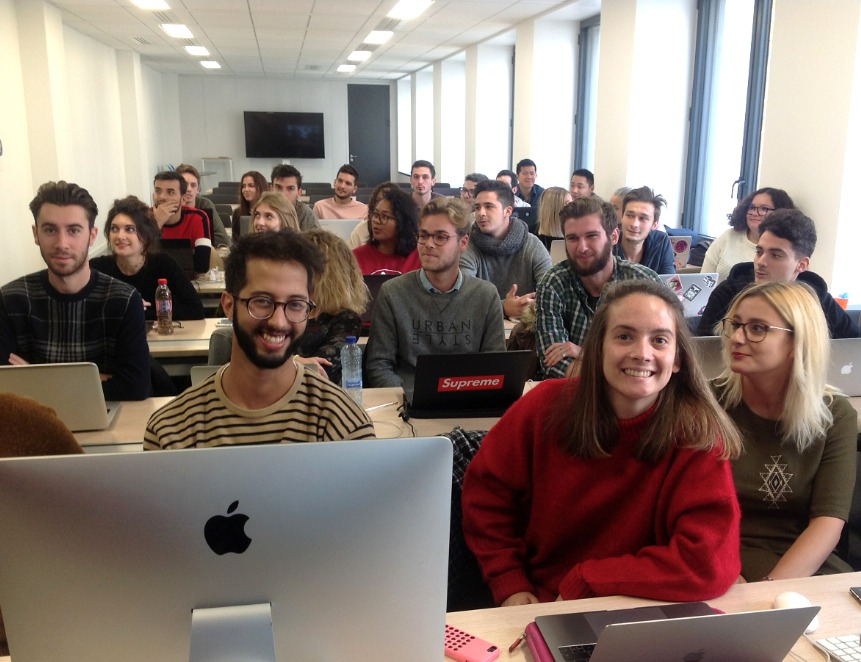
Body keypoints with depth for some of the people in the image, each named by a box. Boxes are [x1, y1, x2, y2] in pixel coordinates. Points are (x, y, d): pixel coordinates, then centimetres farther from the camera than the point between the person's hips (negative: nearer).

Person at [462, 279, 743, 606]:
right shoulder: (548, 405, -9)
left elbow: (708, 563, -21)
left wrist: (581, 583, -17)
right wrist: (510, 585, -7)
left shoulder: (697, 434, -15)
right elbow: (486, 489, 2)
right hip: (535, 606, 2)